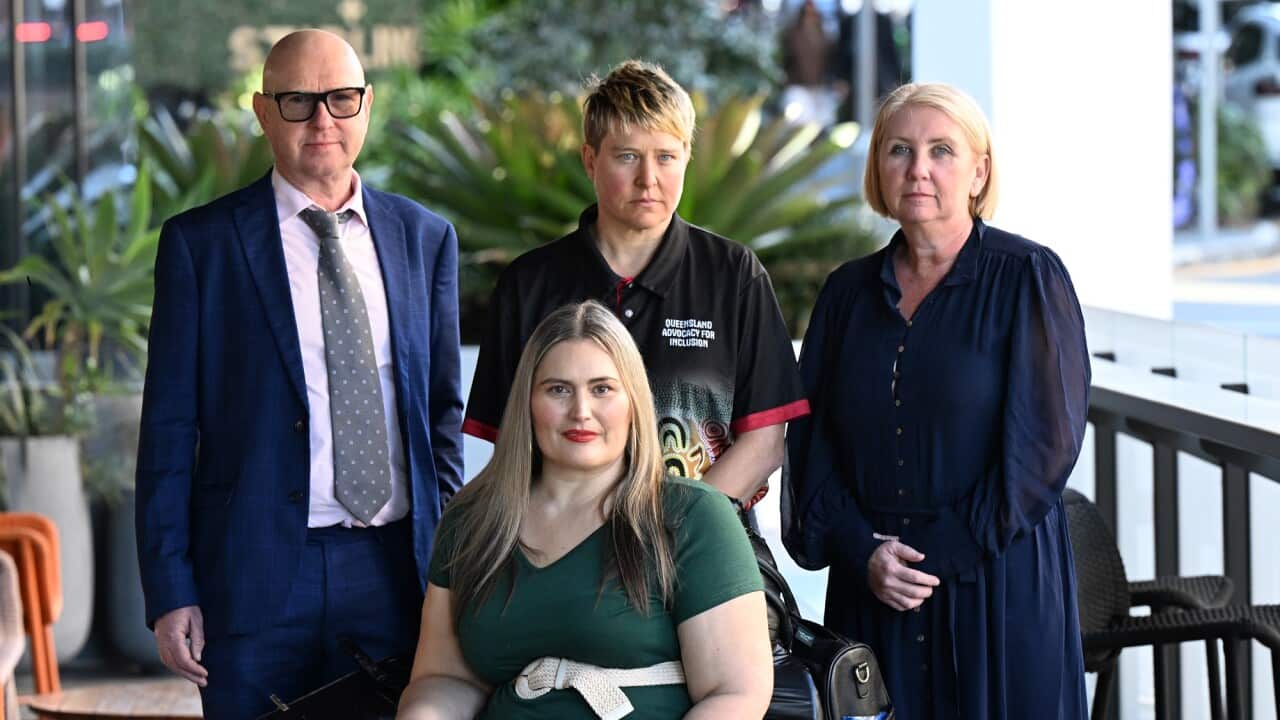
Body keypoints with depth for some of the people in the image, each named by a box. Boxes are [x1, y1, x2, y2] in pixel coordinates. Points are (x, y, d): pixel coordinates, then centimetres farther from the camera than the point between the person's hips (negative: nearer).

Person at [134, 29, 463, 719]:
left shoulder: (426, 238, 10)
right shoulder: (200, 243, 1)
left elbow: (443, 410, 14)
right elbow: (169, 425, 0)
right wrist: (169, 591, -5)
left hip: (396, 566, 3)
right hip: (257, 573, -2)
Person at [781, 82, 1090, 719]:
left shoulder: (1027, 277, -3)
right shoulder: (849, 292, 10)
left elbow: (1045, 439, -9)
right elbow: (812, 439, 7)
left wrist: (946, 551, -13)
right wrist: (859, 551, -8)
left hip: (998, 584, -3)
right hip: (868, 590, 4)